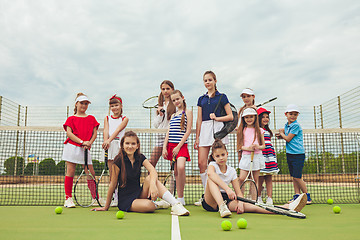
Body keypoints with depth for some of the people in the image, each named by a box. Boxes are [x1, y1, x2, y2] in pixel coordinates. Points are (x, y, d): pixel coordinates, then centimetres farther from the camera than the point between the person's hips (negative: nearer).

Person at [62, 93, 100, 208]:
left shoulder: (91, 118, 15)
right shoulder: (71, 119, 7)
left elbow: (95, 133, 10)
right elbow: (69, 133, -5)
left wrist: (89, 143, -8)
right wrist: (82, 142, -15)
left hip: (85, 149, 2)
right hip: (72, 146, -2)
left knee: (91, 173, 0)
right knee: (70, 172, -3)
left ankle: (96, 198, 12)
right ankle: (68, 198, 5)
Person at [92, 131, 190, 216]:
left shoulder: (140, 158, 1)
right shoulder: (119, 160, -11)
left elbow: (153, 171, -18)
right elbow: (113, 184, -8)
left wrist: (153, 184, -40)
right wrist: (106, 207, -3)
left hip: (139, 194, 5)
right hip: (125, 200, -5)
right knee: (149, 206, -38)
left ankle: (176, 204, -30)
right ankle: (155, 204, -8)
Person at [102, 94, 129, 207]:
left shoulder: (124, 119, 7)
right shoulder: (107, 118, 16)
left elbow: (118, 130, -9)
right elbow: (106, 130, 0)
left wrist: (109, 140, -24)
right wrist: (106, 141, -19)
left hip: (119, 145, -2)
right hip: (109, 146, 2)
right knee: (112, 174, 3)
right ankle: (114, 198, 8)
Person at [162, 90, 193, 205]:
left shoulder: (187, 112, 2)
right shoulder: (173, 115, 19)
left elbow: (188, 131, -6)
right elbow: (168, 132, 16)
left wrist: (179, 146, -12)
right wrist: (164, 147, 4)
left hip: (181, 145, -6)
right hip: (170, 145, 6)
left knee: (180, 167, -25)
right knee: (176, 172, 6)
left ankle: (181, 198, -14)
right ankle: (179, 198, 13)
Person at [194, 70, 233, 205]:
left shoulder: (222, 97, 6)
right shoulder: (201, 99, 17)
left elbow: (230, 116, 3)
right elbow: (199, 120, 14)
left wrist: (217, 118, -10)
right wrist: (197, 137, 10)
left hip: (218, 128, -4)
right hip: (204, 129, 4)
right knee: (201, 163, -4)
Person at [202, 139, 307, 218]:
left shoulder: (232, 171, 9)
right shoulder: (213, 165, -3)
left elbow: (238, 191, 3)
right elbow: (210, 173, -32)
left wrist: (240, 202, -22)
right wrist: (227, 188, -45)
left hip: (226, 200, 3)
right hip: (210, 201, -2)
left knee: (249, 206, -26)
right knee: (211, 179, -31)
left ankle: (287, 207, -43)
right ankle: (222, 208, -48)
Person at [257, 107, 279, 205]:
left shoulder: (268, 131, 21)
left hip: (270, 156, 7)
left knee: (269, 178, 4)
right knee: (260, 178, -3)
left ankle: (269, 198, 5)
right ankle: (258, 198, 10)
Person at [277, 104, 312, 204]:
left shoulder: (296, 126, -13)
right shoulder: (286, 125, 11)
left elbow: (288, 139, -13)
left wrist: (281, 133, 4)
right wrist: (282, 135, 3)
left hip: (298, 154, -8)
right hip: (289, 154, 8)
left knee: (297, 177, -8)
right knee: (293, 176, 10)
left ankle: (307, 196, 5)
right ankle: (297, 195, 17)